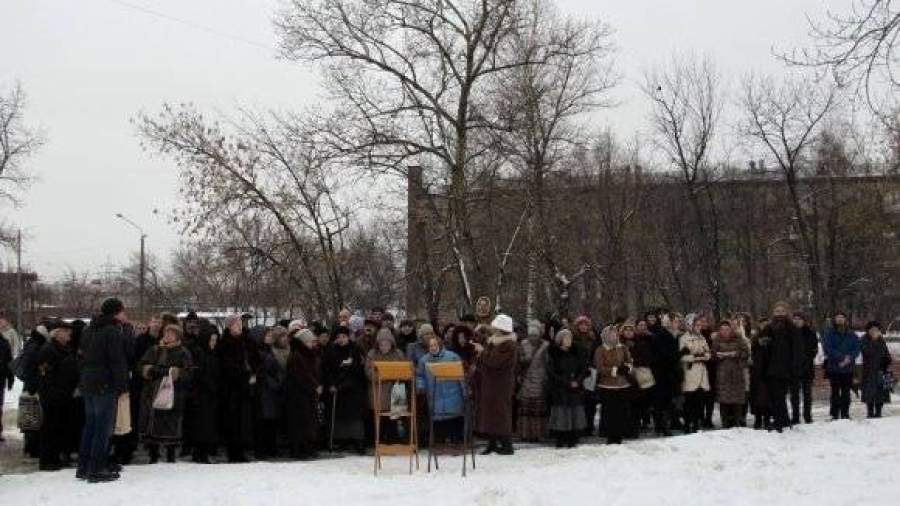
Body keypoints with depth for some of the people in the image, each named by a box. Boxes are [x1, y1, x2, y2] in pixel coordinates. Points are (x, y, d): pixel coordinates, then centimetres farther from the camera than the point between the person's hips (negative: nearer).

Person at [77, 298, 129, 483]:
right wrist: (123, 386, -11)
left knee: (90, 425, 15)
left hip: (87, 384, 9)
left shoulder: (90, 331, 15)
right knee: (103, 428, -4)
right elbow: (118, 362, -17)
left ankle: (83, 467, 19)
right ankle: (97, 470, -4)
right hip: (105, 386, -9)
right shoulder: (112, 332, -14)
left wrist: (84, 381, 20)